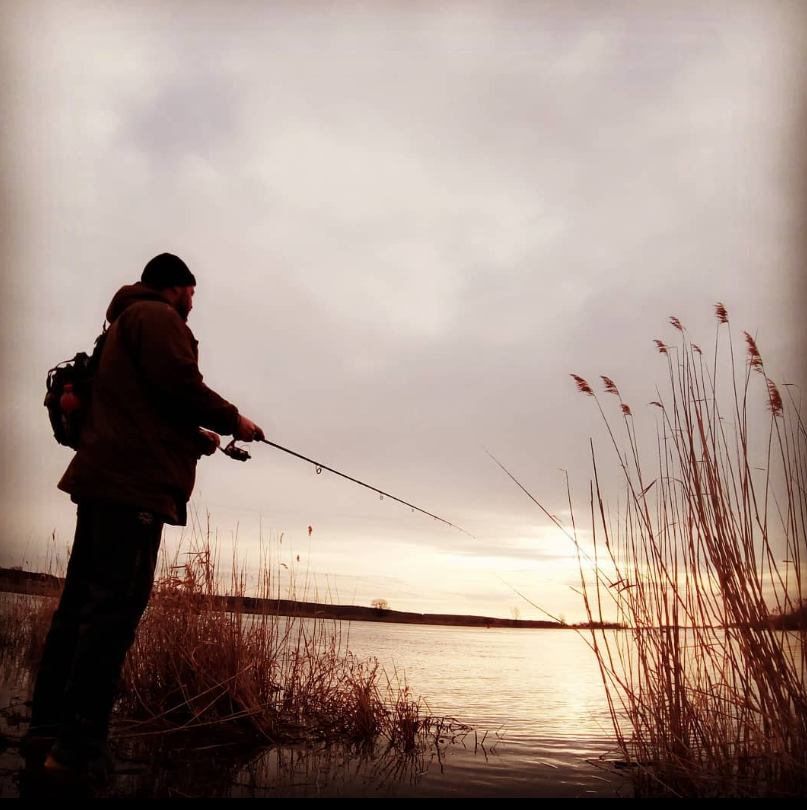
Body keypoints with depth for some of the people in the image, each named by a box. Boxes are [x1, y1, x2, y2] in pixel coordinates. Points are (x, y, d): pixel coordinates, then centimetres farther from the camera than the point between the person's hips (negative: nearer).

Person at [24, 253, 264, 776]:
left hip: (104, 479, 10)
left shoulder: (122, 324, 30)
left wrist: (196, 437, 27)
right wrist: (233, 421, -2)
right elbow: (180, 384, -15)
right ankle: (79, 744, -14)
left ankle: (49, 731, 11)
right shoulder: (157, 316, -1)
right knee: (117, 604, -13)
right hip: (134, 483, -10)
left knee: (82, 603, 8)